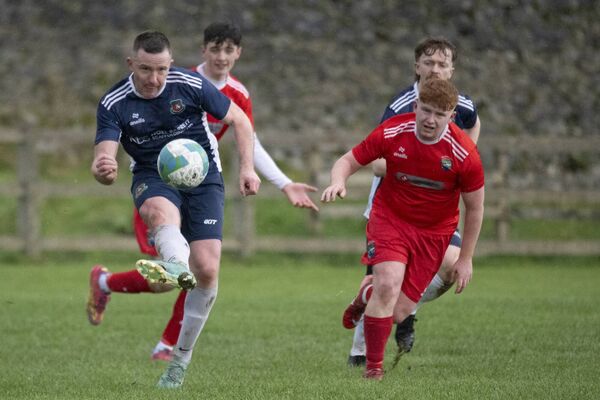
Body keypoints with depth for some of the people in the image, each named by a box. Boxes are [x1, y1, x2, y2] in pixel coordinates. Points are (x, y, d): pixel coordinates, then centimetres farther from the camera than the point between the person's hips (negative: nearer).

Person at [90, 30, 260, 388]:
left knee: (207, 269, -12)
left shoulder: (191, 85, -11)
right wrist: (103, 170, -45)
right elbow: (104, 160, -20)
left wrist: (247, 167, -8)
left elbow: (240, 120, 1)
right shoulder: (114, 104, -11)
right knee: (160, 210, -40)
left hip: (202, 175, 1)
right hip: (153, 177, -1)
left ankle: (182, 356, 6)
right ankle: (176, 265, -74)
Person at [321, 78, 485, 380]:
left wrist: (466, 258, 0)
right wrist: (338, 182, -28)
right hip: (390, 217, -1)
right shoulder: (392, 132, -16)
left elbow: (475, 207, -5)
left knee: (398, 313, -4)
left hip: (433, 233, 1)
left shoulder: (464, 153, -19)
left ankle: (368, 296, 35)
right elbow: (349, 161, -4)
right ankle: (373, 366, -12)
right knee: (389, 282, -27)